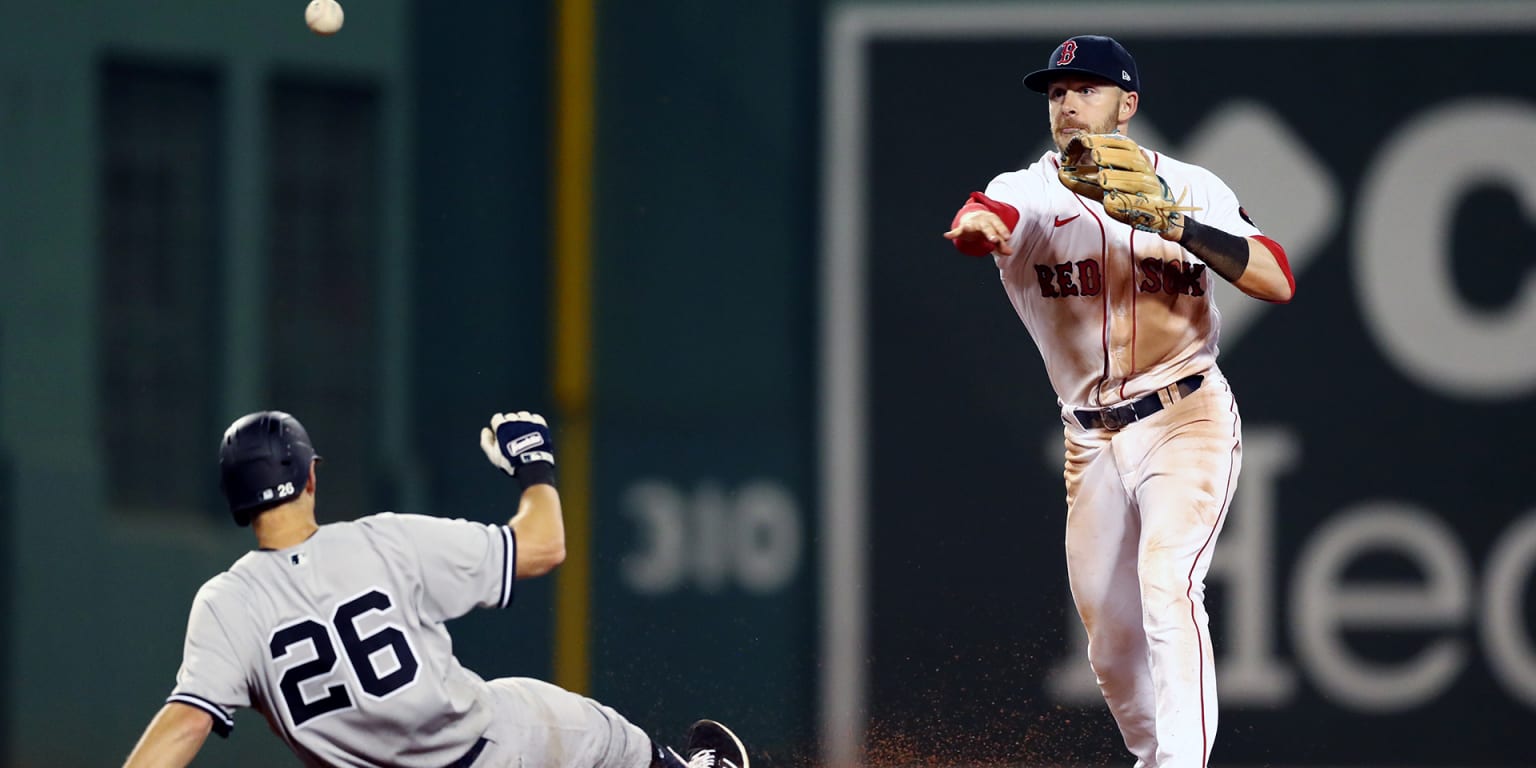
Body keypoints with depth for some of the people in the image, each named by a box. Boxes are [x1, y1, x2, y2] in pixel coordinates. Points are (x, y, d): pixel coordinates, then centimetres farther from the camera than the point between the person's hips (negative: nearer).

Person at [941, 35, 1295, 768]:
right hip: (1093, 441, 3)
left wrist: (1181, 226, -24)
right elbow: (984, 221, -26)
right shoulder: (1029, 192, -2)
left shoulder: (1190, 188, -2)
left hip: (1188, 422, -3)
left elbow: (1279, 283, -11)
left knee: (1167, 586, -24)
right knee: (1111, 640, 9)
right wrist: (976, 223, -52)